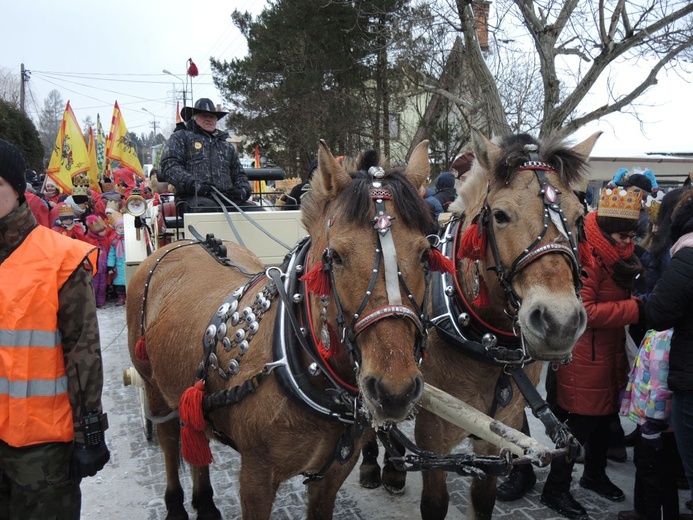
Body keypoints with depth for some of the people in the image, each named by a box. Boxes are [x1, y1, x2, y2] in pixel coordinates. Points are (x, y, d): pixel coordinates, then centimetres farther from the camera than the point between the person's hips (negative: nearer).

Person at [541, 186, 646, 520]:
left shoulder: (616, 256, 9)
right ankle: (555, 489, 18)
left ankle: (595, 474, 42)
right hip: (584, 360, -9)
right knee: (578, 425, 1)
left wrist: (638, 304, 3)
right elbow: (585, 312, -27)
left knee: (604, 417, 22)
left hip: (610, 355, 9)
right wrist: (635, 308, -25)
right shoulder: (585, 256, -22)